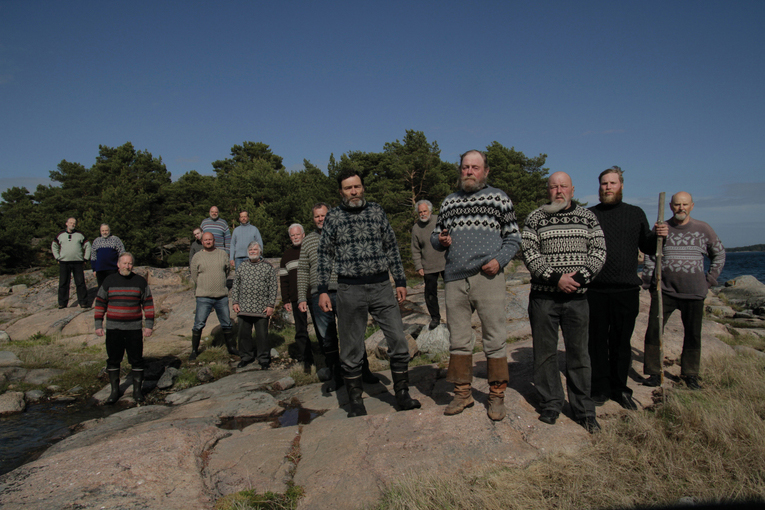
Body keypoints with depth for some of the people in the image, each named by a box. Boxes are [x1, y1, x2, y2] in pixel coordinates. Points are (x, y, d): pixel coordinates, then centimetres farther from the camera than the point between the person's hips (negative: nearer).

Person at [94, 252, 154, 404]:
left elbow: (148, 303, 4)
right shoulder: (109, 281, 4)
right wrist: (98, 325, 3)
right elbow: (100, 303, 8)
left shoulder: (140, 281, 2)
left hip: (134, 329, -1)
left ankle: (137, 390, 15)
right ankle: (115, 391, 20)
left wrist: (149, 325, -1)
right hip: (113, 329, 1)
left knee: (136, 360, 3)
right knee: (113, 360, 8)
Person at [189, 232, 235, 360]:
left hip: (222, 296, 2)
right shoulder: (197, 257, 1)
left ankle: (231, 347, 24)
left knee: (227, 324, 10)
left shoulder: (223, 254, 6)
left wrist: (219, 285, 10)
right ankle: (194, 351, 13)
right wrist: (205, 288, 7)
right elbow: (194, 276, 5)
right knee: (199, 325, 0)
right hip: (204, 297, -2)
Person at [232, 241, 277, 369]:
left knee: (262, 335, 2)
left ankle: (264, 359, 15)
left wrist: (271, 305, -6)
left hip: (261, 309, -3)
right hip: (244, 308, 3)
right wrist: (235, 302, 5)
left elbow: (273, 288, -1)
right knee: (244, 333, 10)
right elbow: (235, 285, 12)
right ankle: (247, 357, 27)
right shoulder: (242, 266, 9)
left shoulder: (268, 267, 1)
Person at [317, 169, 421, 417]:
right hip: (350, 289, -1)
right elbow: (325, 255, 6)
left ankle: (402, 394, 15)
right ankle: (356, 401, 19)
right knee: (351, 350, 5)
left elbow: (392, 247, 12)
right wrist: (323, 290, 1)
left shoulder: (377, 211, 7)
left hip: (381, 286, 1)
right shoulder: (333, 217, 4)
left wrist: (400, 281, 9)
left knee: (398, 341, -1)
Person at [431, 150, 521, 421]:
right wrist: (440, 240, 0)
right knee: (458, 340, 9)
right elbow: (435, 235, 24)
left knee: (494, 339, 0)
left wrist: (500, 260, -10)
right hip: (454, 279, 4)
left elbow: (513, 236, 6)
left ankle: (497, 395, 14)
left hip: (487, 277, -3)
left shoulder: (498, 198, 8)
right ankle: (463, 393, 22)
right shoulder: (449, 202, 18)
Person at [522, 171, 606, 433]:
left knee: (578, 353, 6)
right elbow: (530, 254, -4)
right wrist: (556, 278, -14)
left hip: (577, 296, 1)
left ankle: (584, 410, 17)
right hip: (543, 296, 0)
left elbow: (598, 252, 4)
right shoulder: (535, 218, 4)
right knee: (545, 352, 5)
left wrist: (579, 277, -12)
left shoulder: (587, 217, 9)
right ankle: (551, 404, 20)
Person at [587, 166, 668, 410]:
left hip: (627, 290, 1)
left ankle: (620, 388, 22)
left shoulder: (635, 214, 11)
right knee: (597, 341, 5)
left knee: (621, 342, 9)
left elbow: (647, 247, 14)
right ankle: (600, 388, 17)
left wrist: (658, 236, -6)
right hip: (595, 290, -1)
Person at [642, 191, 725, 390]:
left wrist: (709, 280, 10)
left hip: (694, 293, 1)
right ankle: (654, 373, 5)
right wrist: (649, 283, 0)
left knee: (693, 335, 5)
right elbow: (649, 258, 8)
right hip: (664, 291, 0)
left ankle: (690, 375, 19)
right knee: (653, 331, -6)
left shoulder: (703, 229, 6)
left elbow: (719, 255, 17)